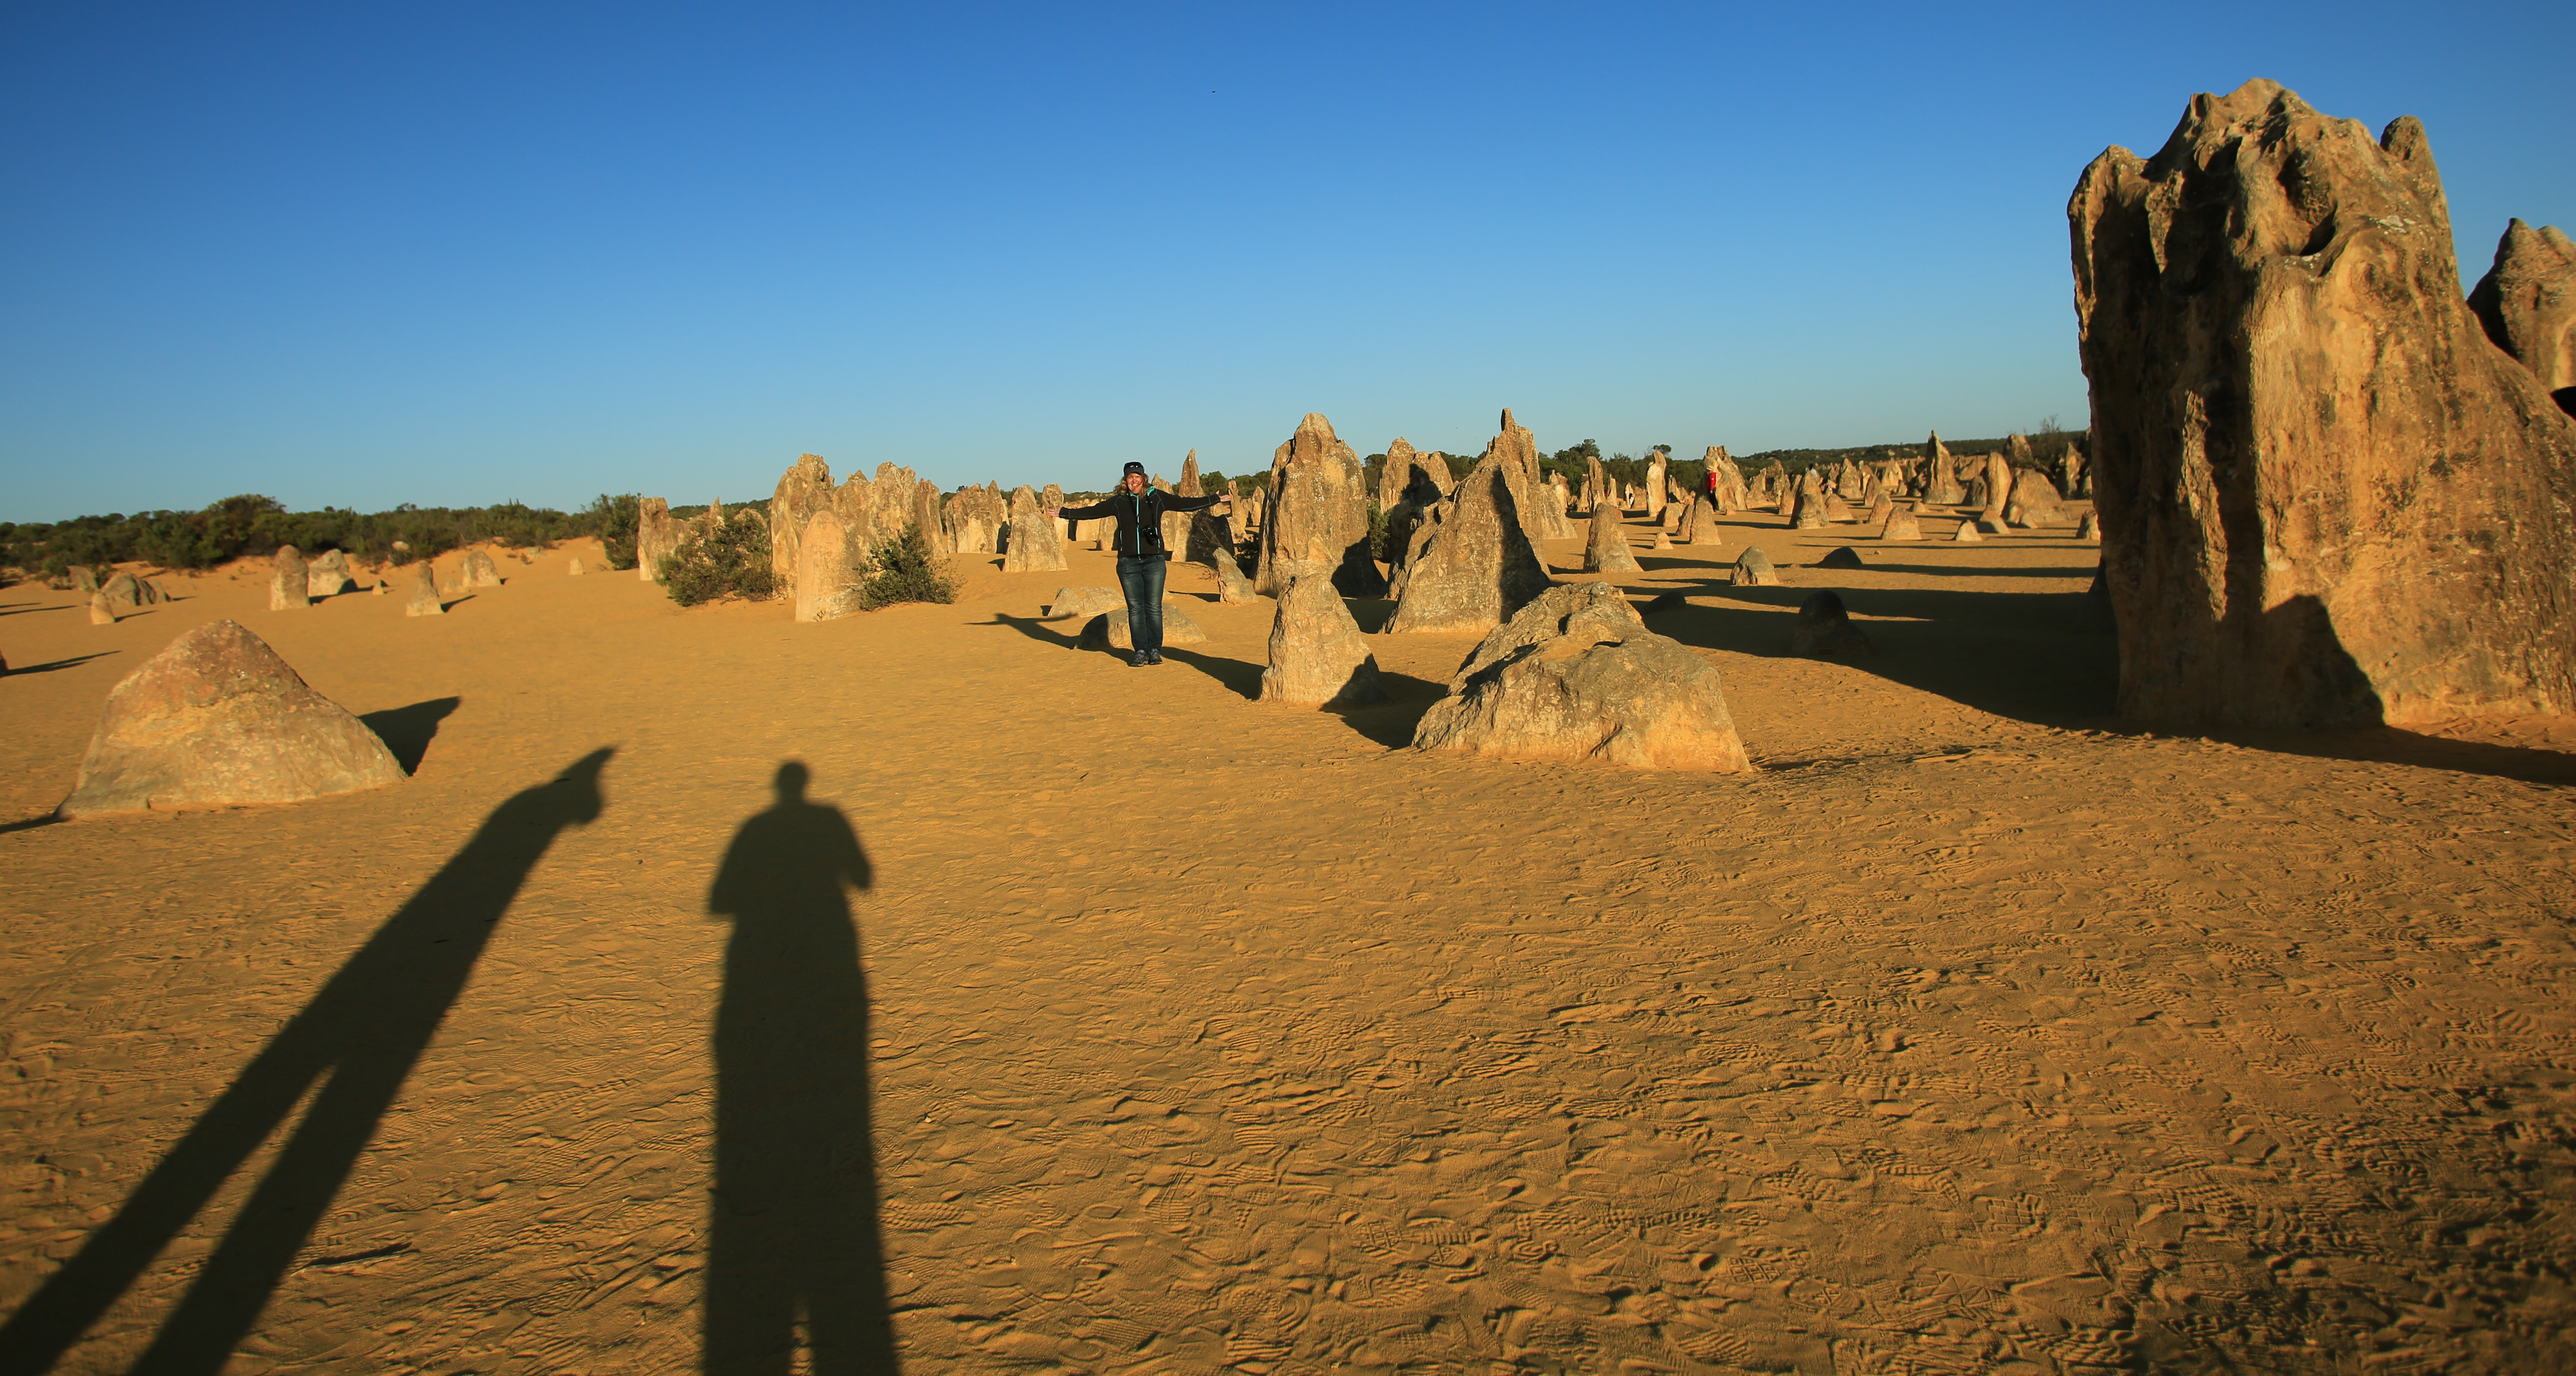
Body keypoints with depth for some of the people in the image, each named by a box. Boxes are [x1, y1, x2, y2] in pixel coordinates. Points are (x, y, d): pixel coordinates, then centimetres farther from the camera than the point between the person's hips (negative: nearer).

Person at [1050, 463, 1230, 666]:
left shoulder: (1157, 497, 7)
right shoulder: (1118, 502, 9)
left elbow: (1184, 504, 11)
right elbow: (1092, 511, 15)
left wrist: (1215, 500, 11)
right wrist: (1064, 513, 14)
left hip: (1154, 561, -1)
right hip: (1128, 562, 1)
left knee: (1154, 608, -2)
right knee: (1135, 609, 1)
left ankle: (1155, 650, 6)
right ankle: (1141, 651, 6)